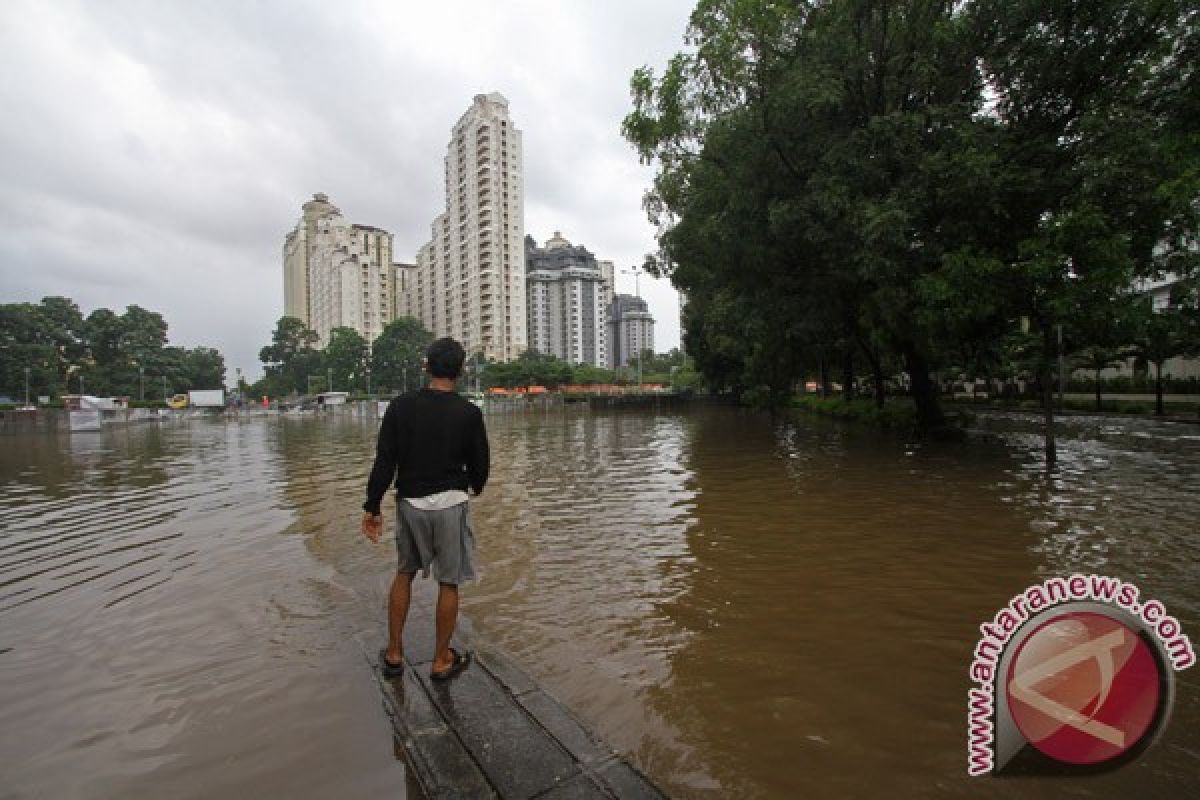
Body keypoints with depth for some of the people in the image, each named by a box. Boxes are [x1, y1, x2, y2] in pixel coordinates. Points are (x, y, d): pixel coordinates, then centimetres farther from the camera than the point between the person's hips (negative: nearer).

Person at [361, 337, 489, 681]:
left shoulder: (401, 406, -4)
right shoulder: (469, 412, -8)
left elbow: (384, 462, -4)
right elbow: (479, 465, 0)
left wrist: (372, 507, 4)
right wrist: (474, 488, 21)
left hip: (410, 502, 3)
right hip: (450, 504, -2)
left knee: (404, 574, 22)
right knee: (449, 583, 11)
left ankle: (394, 655, 32)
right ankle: (441, 661, 23)